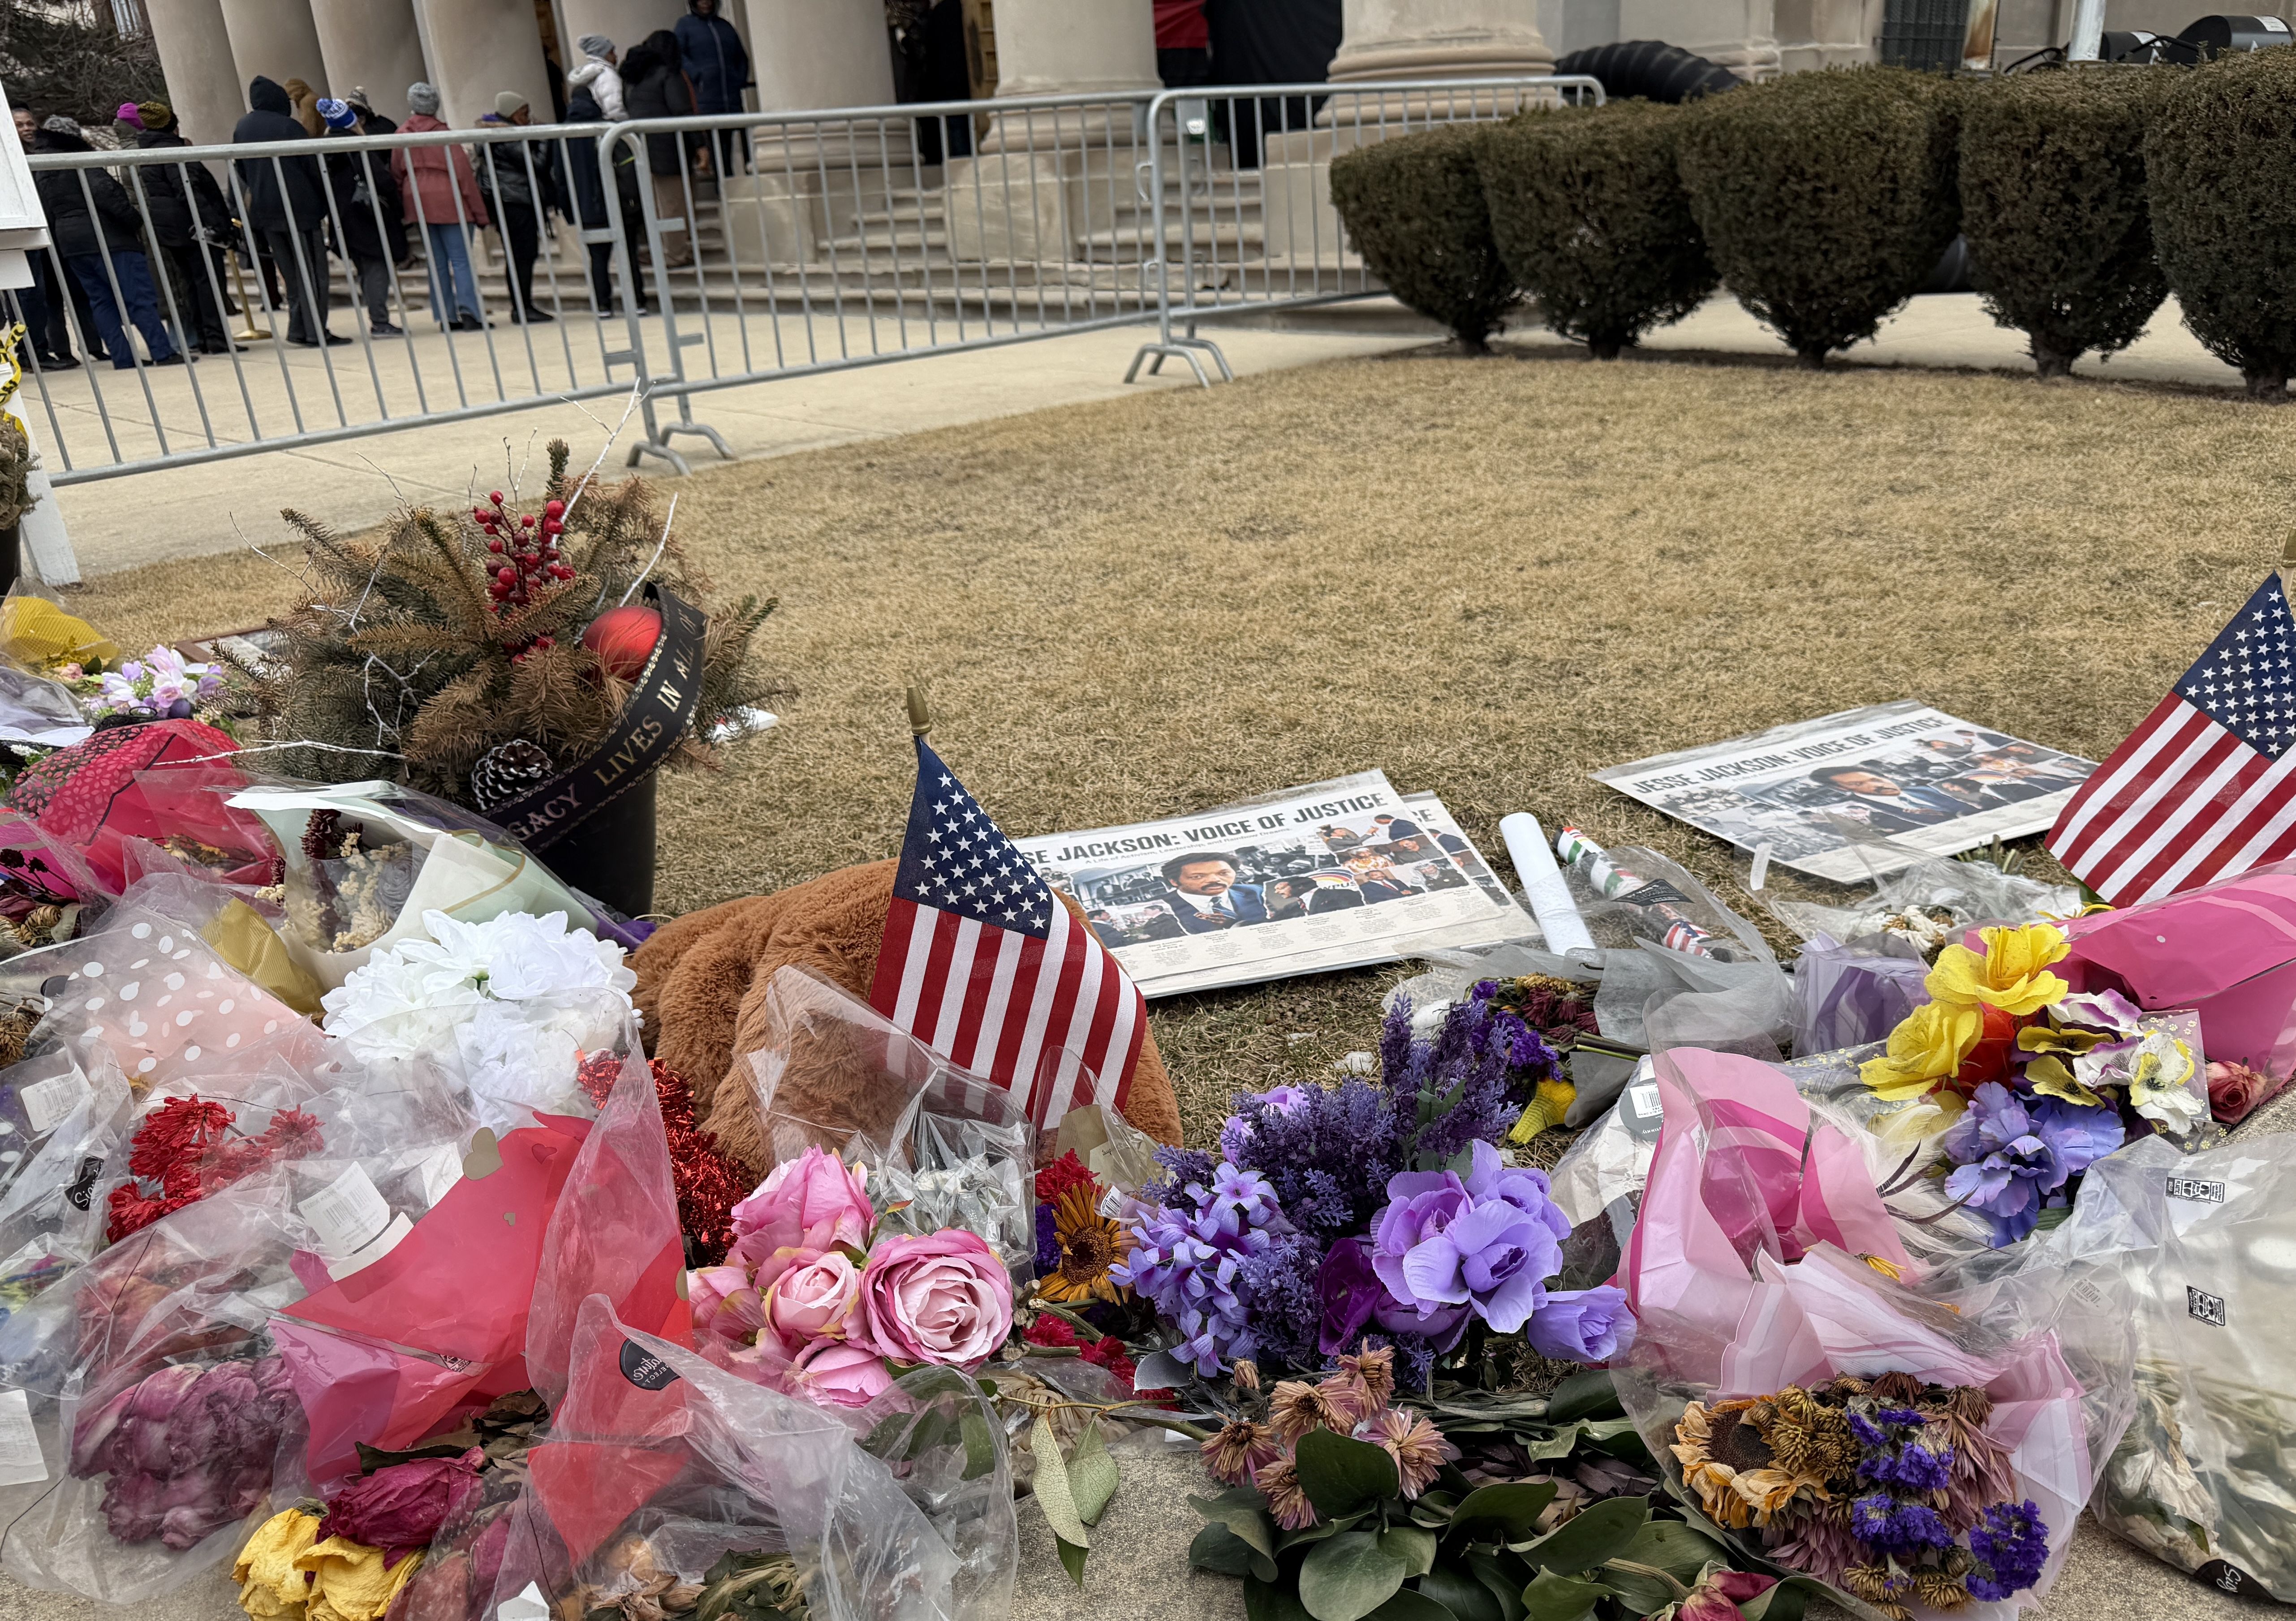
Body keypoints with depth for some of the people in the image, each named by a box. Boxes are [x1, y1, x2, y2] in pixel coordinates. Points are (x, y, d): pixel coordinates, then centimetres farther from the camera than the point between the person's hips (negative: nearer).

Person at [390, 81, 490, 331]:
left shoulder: (402, 135, 6)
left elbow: (396, 172, 10)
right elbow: (462, 172, -8)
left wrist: (407, 200, 21)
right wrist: (480, 212, -5)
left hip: (419, 204, 5)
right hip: (448, 202, -5)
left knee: (437, 262, 9)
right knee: (461, 259, -6)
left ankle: (447, 317, 7)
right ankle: (469, 313, -17)